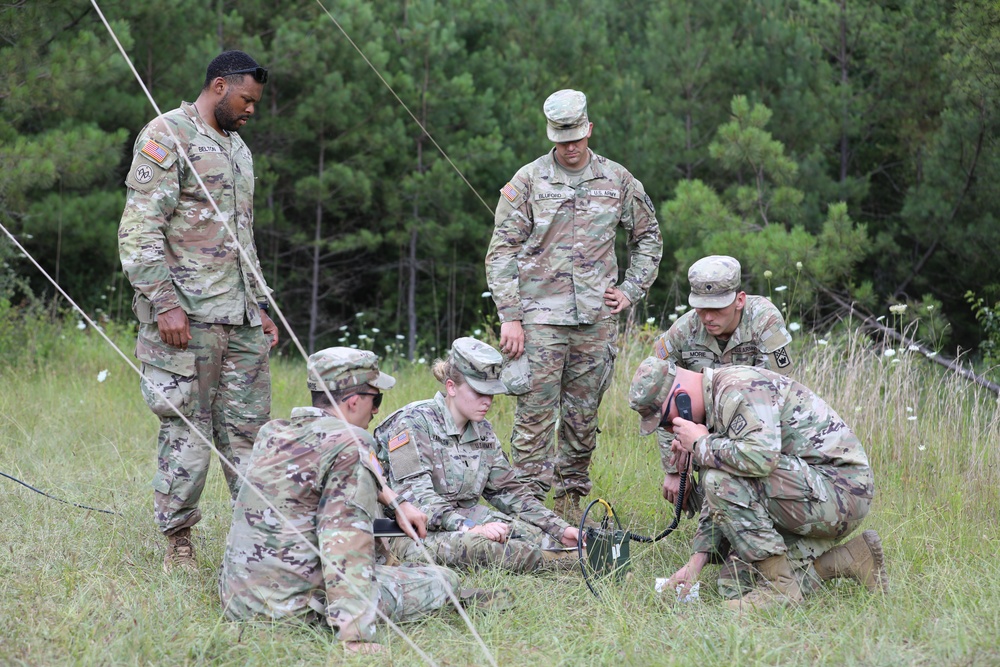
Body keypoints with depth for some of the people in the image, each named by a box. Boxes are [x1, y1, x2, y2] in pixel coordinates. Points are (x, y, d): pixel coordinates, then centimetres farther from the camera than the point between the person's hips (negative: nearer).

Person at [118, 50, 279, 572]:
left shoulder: (238, 150, 21)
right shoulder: (167, 136, -6)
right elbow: (139, 230, -13)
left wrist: (260, 308, 21)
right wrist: (165, 303, -19)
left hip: (239, 319, 8)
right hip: (187, 315, -8)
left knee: (249, 430, 7)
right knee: (187, 431, -4)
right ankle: (177, 544, 3)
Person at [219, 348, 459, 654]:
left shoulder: (270, 433, 8)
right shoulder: (351, 443, -15)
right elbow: (346, 540, -25)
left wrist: (395, 500, 34)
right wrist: (356, 636, -29)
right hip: (296, 609, -7)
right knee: (442, 580, 3)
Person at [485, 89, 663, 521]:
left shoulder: (618, 181, 8)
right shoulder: (528, 181, 0)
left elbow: (648, 238, 21)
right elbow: (501, 253, -2)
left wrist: (631, 291, 8)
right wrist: (510, 317, -9)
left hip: (596, 319, 3)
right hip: (540, 318, -3)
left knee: (583, 416, 8)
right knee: (535, 412, -7)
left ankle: (571, 499, 18)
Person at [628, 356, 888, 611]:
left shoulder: (738, 387, -18)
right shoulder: (715, 404, 15)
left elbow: (760, 457, -35)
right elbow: (719, 498, 19)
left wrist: (701, 444, -18)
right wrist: (695, 563, 11)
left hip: (842, 489, -10)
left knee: (722, 479, -23)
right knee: (736, 583, 3)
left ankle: (780, 587, -17)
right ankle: (849, 558, 9)